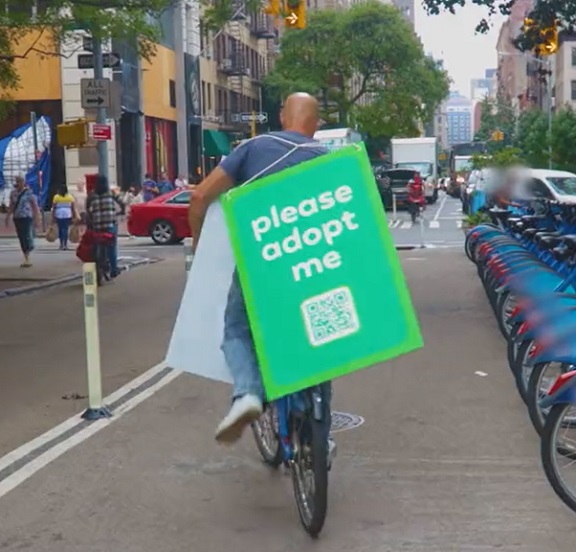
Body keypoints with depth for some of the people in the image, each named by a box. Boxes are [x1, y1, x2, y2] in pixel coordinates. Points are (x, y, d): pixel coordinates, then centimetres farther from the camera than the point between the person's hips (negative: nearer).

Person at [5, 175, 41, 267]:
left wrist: (37, 218, -11)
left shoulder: (29, 193, -7)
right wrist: (8, 217, 15)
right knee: (21, 239, 7)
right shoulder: (13, 193, 10)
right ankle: (27, 260, 13)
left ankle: (27, 260, -14)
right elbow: (11, 206, 17)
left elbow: (35, 206, -6)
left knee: (27, 237, -14)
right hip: (17, 218, 6)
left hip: (27, 218, -6)